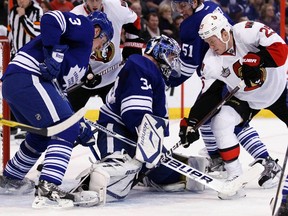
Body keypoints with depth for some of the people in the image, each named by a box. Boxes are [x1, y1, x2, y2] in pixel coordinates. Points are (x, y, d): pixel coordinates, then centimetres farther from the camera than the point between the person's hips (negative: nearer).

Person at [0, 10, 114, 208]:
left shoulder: (79, 57, 31)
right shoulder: (84, 27, 6)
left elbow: (59, 93, 30)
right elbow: (51, 19, -13)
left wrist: (80, 125, 26)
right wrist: (53, 53, -21)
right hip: (28, 78, -10)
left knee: (44, 134, 29)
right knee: (66, 130, -13)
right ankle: (47, 189, -25)